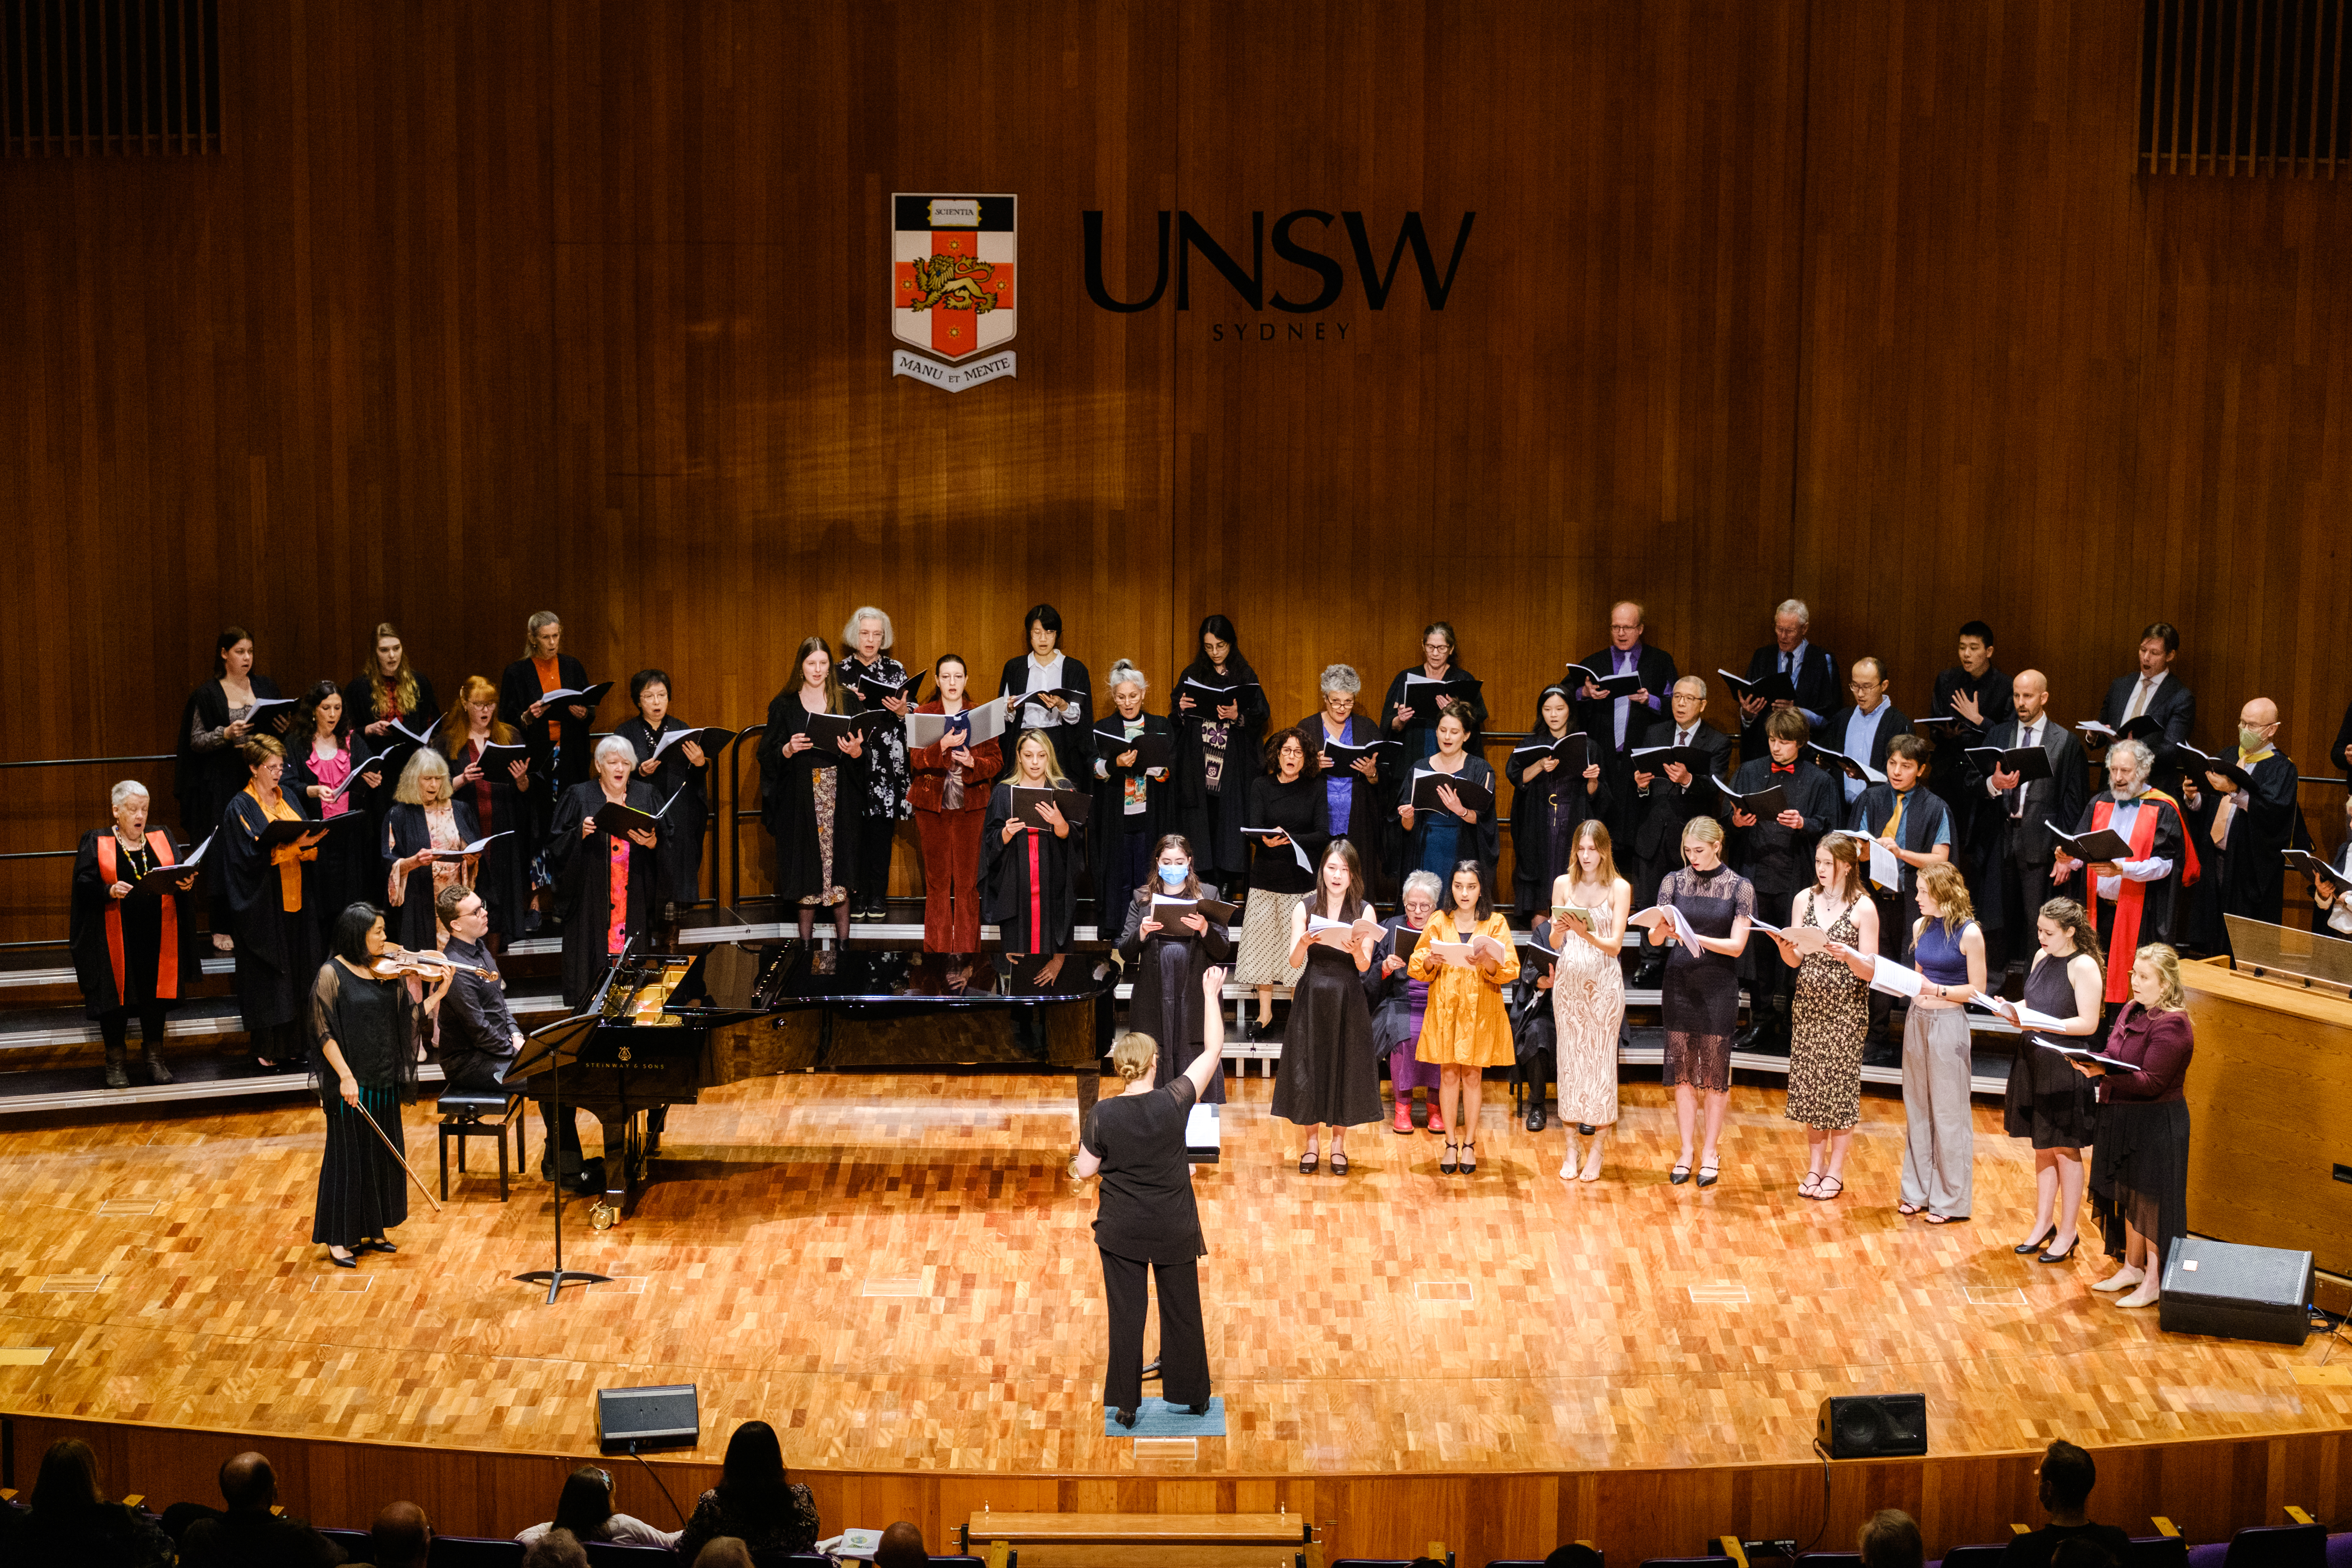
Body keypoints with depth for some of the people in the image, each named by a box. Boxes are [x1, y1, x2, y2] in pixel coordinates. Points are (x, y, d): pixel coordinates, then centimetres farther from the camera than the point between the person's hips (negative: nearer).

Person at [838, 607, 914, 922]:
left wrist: (902, 711, -13)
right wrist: (849, 701, -10)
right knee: (855, 827, -2)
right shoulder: (841, 671, 9)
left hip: (886, 760, 0)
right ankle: (858, 895, 5)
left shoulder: (896, 671, 9)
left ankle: (879, 896, 5)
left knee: (882, 827, -1)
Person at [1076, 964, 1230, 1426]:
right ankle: (1191, 1395, 28)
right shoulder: (1173, 1102, -17)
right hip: (1174, 1230, 0)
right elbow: (1213, 1049, -8)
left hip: (1122, 1231, 0)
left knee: (1126, 1314, 9)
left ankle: (1125, 1405, 16)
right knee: (1181, 1310, 15)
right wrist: (1210, 994, 0)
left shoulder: (1103, 1115, -15)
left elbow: (1085, 1170, -3)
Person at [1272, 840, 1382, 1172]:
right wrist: (1304, 942, -27)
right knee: (1307, 1068, 2)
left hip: (1348, 999, 0)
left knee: (1346, 1068, 4)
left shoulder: (1364, 912, 0)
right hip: (1312, 996, 0)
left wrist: (1357, 949, -29)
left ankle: (1339, 1143, 18)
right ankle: (1312, 1141, 17)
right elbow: (1294, 962, -6)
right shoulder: (1304, 908, 0)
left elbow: (1365, 967, -7)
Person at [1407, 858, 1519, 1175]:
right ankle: (1451, 1145, 11)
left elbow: (1511, 969, -8)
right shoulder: (1439, 922, 5)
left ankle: (1470, 1144, 12)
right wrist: (1429, 961, -20)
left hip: (1480, 1009, -1)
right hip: (1445, 1007, 1)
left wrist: (1488, 963, -27)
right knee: (1448, 1074, 2)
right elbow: (1416, 967, 1)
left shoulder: (1496, 923, 2)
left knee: (1472, 1075, 3)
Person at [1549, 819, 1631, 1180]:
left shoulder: (1619, 888, -4)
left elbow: (1615, 946, -9)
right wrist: (1558, 931, -19)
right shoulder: (1563, 884, 3)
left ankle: (1597, 1150, 6)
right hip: (1568, 979, 3)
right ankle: (1572, 1149, 12)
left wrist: (1588, 935, -27)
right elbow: (1554, 943, 3)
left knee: (1602, 1061, -1)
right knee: (1569, 1060, 5)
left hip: (1604, 982, -3)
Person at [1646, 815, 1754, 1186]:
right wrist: (1661, 927, -23)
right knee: (1682, 1069, 5)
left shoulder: (1740, 887, -2)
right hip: (1679, 983, 2)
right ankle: (1686, 1150, 14)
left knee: (1716, 1071, 1)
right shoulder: (1674, 881, 4)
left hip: (1719, 988, -2)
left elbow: (1736, 945, -7)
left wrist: (1695, 937, -20)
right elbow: (1656, 939, 0)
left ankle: (1710, 1152, 11)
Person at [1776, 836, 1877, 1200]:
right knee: (1810, 1085, 7)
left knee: (1841, 1087, 1)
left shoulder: (1864, 908, -7)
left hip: (1846, 1009, -4)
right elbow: (1794, 961, 6)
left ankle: (1835, 1171, 11)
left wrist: (1847, 955, -27)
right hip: (1808, 1005, 4)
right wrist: (1783, 946, -15)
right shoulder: (1804, 900, 5)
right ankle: (1815, 1166, 18)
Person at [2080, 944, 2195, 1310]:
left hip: (2157, 1124, -8)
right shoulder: (2132, 1010, 7)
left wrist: (2105, 1074, -35)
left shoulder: (2171, 1026, -20)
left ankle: (2155, 1281, 12)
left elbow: (2151, 1082, -25)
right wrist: (2090, 1063, -7)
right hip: (2123, 1117, 9)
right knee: (2128, 1194, 18)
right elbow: (2112, 1056, 13)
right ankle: (2132, 1267, 32)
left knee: (2150, 1199, 1)